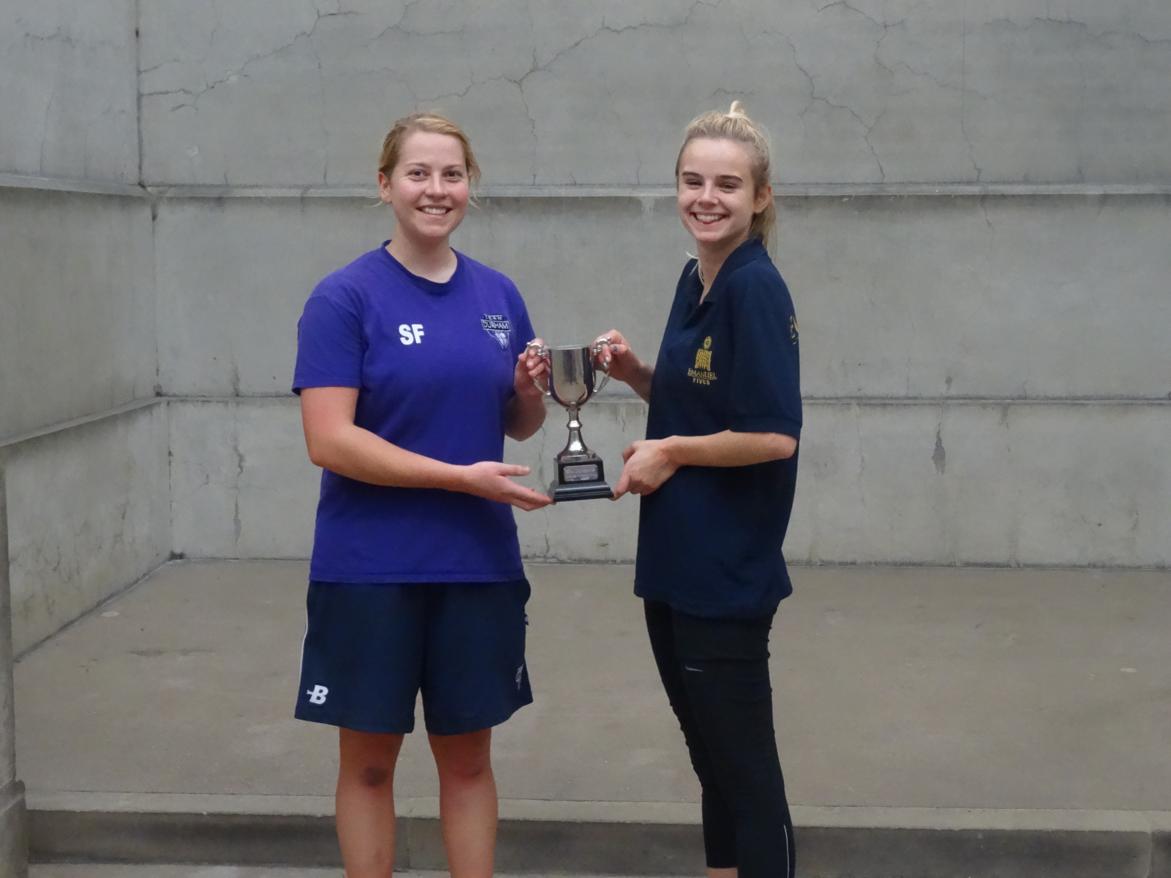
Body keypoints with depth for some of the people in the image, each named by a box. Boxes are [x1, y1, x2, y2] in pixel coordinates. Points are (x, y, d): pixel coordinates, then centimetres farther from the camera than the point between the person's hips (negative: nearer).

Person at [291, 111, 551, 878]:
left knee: (469, 757, 13)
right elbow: (330, 442, -16)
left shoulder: (499, 295, 7)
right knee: (370, 759, 8)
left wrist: (531, 393, -8)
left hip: (478, 564, 4)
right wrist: (462, 476, -20)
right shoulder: (345, 298, -8)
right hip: (371, 569, -4)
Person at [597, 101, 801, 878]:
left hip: (727, 569, -9)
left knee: (743, 759, 3)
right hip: (677, 560, 9)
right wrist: (635, 373, 3)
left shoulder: (756, 289, -17)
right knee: (712, 751, 20)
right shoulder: (696, 281, 9)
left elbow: (774, 436, -22)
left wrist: (671, 453, -13)